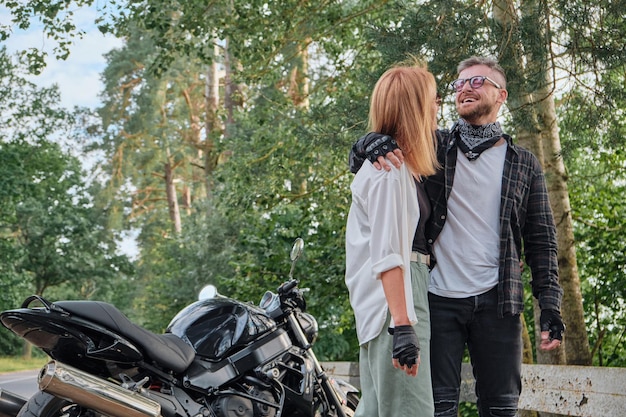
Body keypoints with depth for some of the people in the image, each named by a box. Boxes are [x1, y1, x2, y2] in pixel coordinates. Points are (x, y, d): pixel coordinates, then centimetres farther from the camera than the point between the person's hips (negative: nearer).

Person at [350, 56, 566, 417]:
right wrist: (374, 144, -18)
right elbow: (358, 156, 7)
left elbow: (542, 240, 7)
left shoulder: (524, 164, 10)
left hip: (497, 303, 0)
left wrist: (550, 306, -3)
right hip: (438, 299, 0)